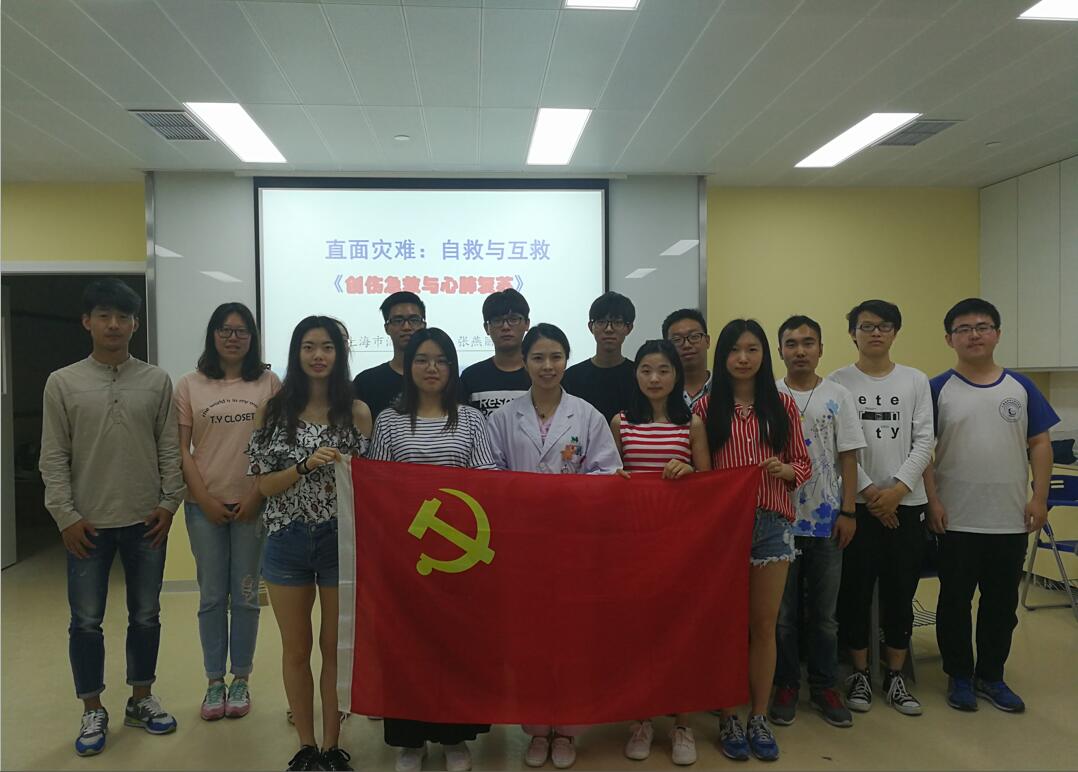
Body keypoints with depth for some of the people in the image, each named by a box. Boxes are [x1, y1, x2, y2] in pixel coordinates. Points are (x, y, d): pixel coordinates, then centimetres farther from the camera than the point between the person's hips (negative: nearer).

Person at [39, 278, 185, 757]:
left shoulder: (157, 381, 2)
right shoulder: (62, 383, -1)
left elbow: (169, 449, 3)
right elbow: (53, 457, -1)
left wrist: (169, 503, -3)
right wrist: (65, 516, -7)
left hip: (146, 521, 1)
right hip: (87, 525, -1)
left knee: (146, 616, 12)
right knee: (86, 621, 8)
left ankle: (141, 699, 29)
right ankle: (93, 712, 24)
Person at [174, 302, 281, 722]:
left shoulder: (268, 383, 1)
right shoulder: (189, 385, 3)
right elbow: (181, 449, 2)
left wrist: (258, 496, -8)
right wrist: (205, 499, -6)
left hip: (252, 505, 0)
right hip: (205, 506, 1)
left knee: (245, 596, 7)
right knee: (212, 597, 8)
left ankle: (241, 680, 20)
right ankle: (214, 682, 20)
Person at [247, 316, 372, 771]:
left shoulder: (357, 412, -1)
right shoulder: (273, 412, 0)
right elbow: (265, 485, -3)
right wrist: (306, 464, -19)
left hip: (342, 540, -1)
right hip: (288, 540, 1)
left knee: (335, 646, 9)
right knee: (296, 650, 12)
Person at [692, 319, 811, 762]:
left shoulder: (783, 405, 6)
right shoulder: (707, 407, 2)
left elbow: (803, 463, 8)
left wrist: (786, 469, -12)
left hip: (772, 524, 1)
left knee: (764, 625, 9)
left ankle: (759, 718, 23)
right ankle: (728, 719, 21)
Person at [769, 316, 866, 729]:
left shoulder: (838, 396, 2)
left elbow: (848, 459, 3)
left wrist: (848, 512, -3)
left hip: (826, 519, 1)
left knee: (824, 613, 10)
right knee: (783, 612, 8)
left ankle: (823, 686, 24)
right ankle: (786, 684, 22)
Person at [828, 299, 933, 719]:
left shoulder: (916, 381, 7)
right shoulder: (838, 382, 0)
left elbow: (924, 441, 0)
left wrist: (898, 488, -11)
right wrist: (867, 490, -11)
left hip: (905, 502, 2)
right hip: (856, 503, -2)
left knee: (900, 592, 8)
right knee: (855, 590, 4)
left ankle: (895, 675, 22)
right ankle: (860, 673, 19)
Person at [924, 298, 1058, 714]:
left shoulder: (1021, 388, 5)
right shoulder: (938, 390, -3)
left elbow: (1040, 444, 6)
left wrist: (1040, 498, -2)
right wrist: (932, 500, -11)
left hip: (1011, 519, 3)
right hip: (957, 520, -2)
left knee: (1002, 602, 12)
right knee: (955, 600, 7)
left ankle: (991, 676, 28)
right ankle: (959, 676, 23)